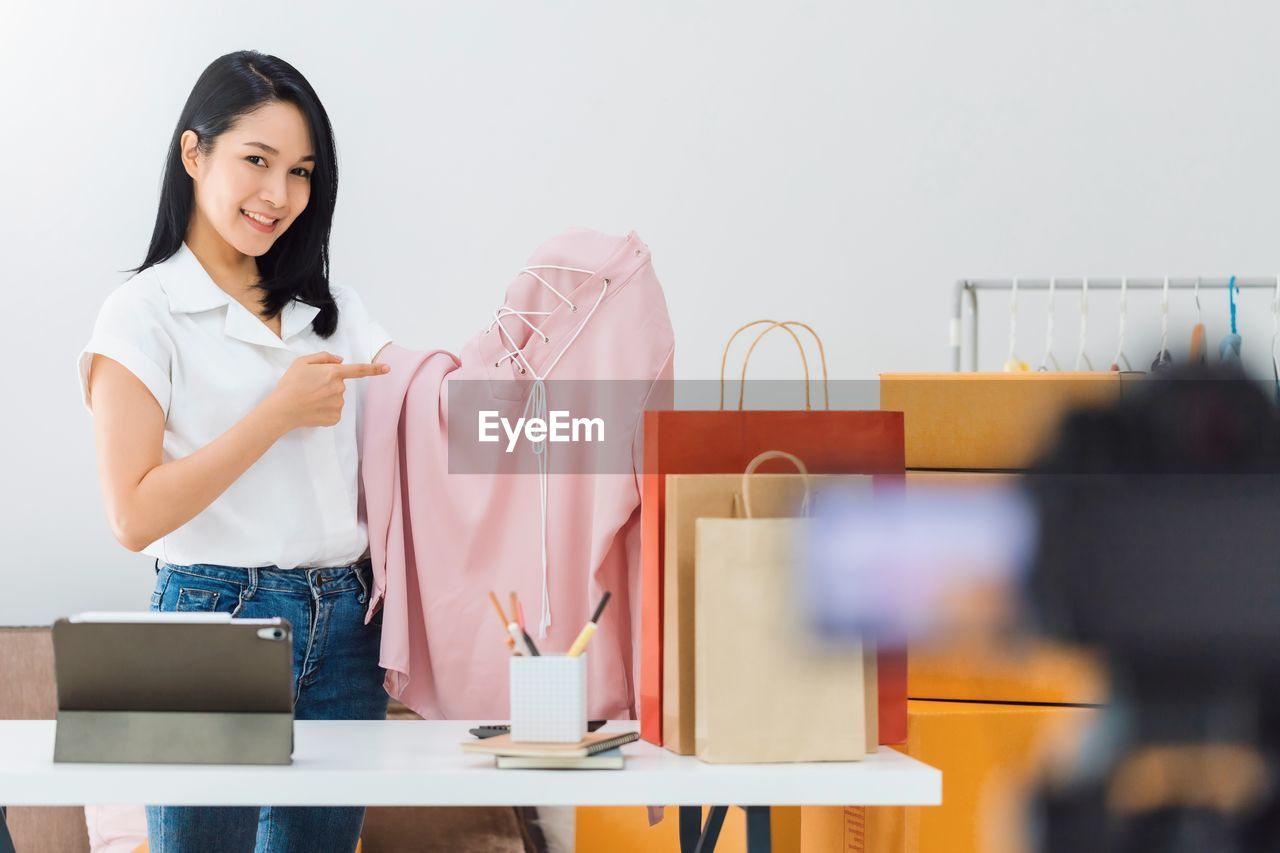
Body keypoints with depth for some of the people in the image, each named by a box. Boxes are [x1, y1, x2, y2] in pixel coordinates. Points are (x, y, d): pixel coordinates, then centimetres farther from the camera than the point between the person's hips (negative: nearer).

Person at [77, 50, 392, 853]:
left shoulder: (335, 310, 14)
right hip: (215, 619, -5)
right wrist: (279, 415, -13)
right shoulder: (145, 314, -3)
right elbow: (134, 516, -12)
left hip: (345, 628, 5)